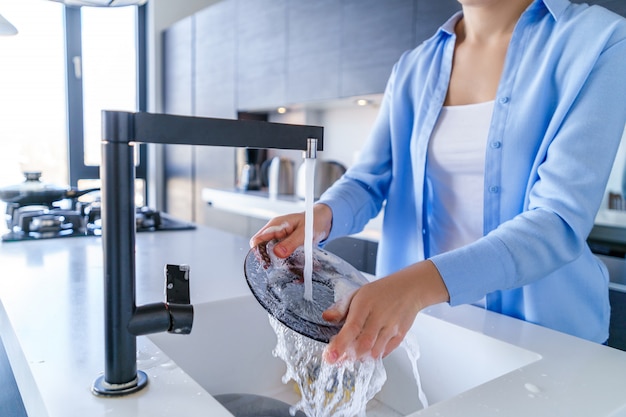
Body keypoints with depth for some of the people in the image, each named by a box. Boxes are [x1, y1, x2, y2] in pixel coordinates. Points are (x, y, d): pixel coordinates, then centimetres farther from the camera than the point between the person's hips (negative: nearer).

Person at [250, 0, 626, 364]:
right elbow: (370, 179, -1)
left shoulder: (596, 41, -11)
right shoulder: (414, 68, 3)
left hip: (543, 330, -3)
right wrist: (322, 216, -23)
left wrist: (423, 283, -37)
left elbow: (563, 220, -22)